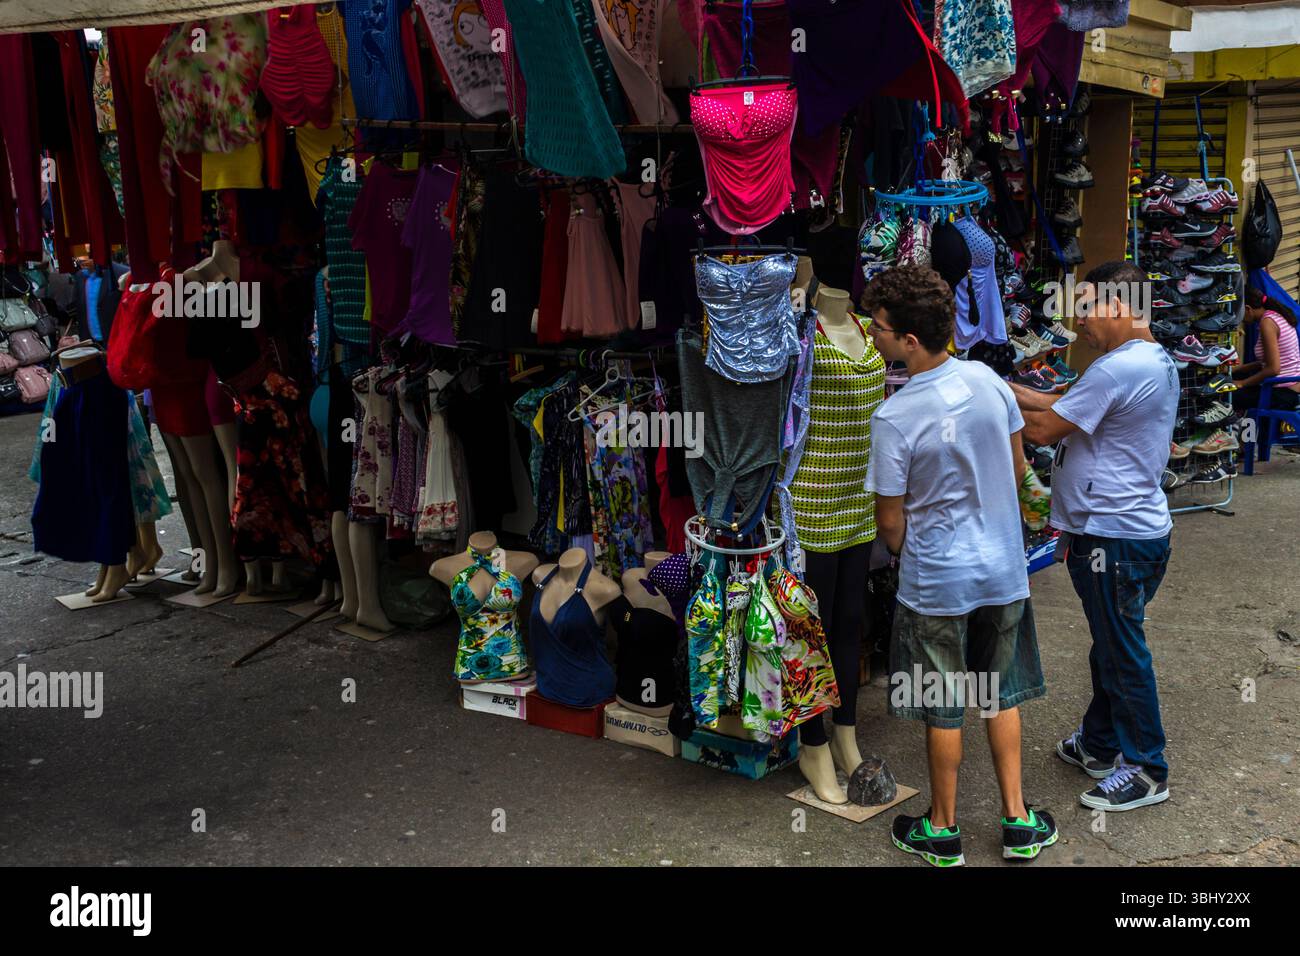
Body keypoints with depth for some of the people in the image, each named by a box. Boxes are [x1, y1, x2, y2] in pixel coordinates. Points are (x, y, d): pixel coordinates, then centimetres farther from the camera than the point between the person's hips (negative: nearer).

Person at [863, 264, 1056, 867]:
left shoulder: (893, 418, -23)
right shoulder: (985, 378, -7)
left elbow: (890, 522, -14)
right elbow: (1018, 466, 6)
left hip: (937, 581, -5)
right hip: (1003, 568, 5)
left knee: (943, 710, 11)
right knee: (1001, 694, 20)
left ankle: (942, 831, 28)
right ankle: (1018, 821, 29)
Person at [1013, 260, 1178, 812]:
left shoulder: (1118, 368, -23)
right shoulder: (1155, 361, 11)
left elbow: (1045, 429, -18)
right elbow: (1068, 407, 13)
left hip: (1114, 535, -10)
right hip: (1129, 525, 10)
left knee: (1122, 652, 2)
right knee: (1109, 645, 21)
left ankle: (1145, 771, 16)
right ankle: (1100, 746, 35)